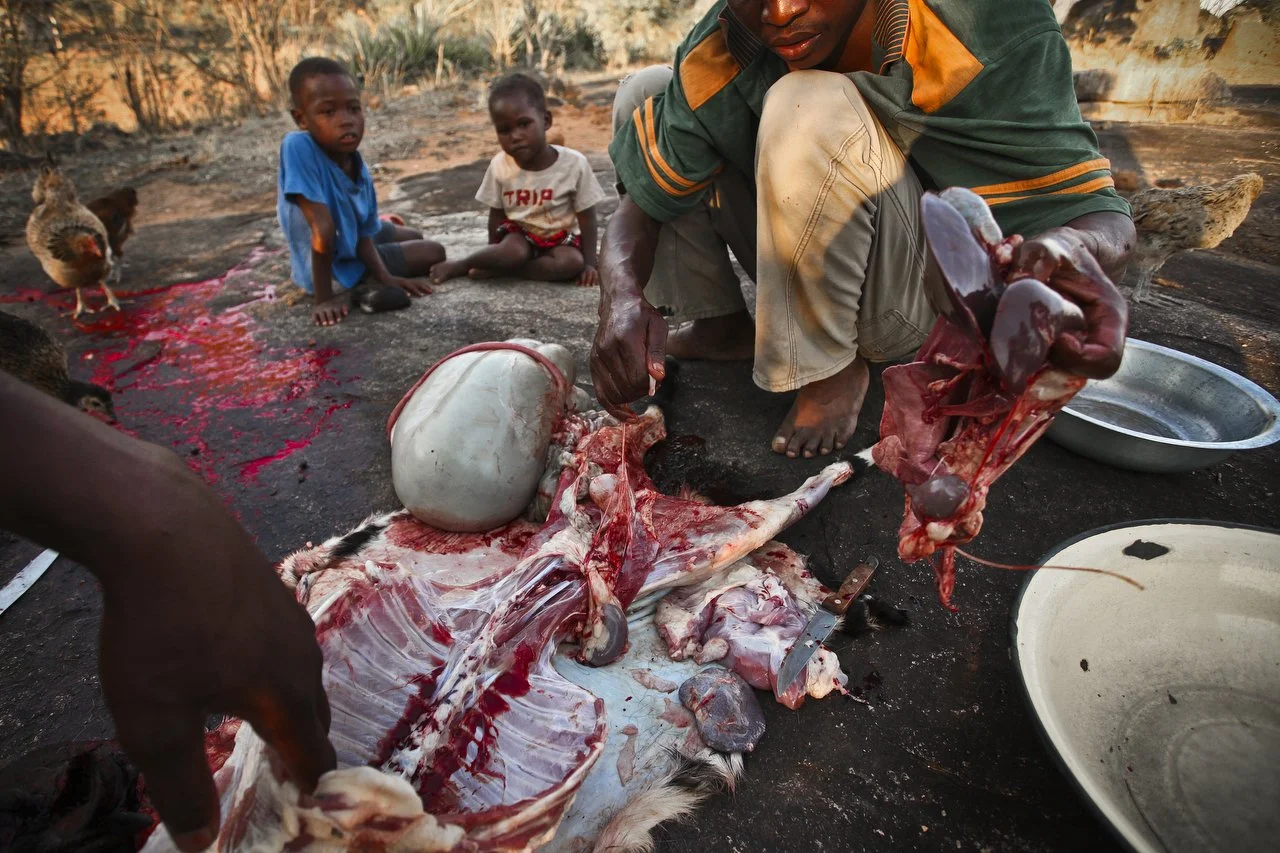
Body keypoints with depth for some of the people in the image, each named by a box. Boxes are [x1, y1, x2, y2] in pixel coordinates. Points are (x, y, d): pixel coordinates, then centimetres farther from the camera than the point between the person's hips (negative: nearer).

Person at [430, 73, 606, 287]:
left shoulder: (574, 163, -17)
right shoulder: (499, 166, -11)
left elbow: (586, 217, -10)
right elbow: (497, 214, 1)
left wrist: (589, 262, -15)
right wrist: (493, 255, -1)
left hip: (561, 236, 0)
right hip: (519, 234, 0)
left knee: (572, 262, -32)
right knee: (513, 254, -33)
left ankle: (498, 270, -20)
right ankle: (460, 265, -8)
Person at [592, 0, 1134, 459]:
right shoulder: (721, 54, -15)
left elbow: (1097, 209, -23)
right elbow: (642, 197, -11)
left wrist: (1074, 249, -48)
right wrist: (623, 292, -32)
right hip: (796, 279, 5)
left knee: (811, 107, -33)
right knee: (644, 92, -4)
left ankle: (834, 369, -15)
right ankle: (722, 324, 3)